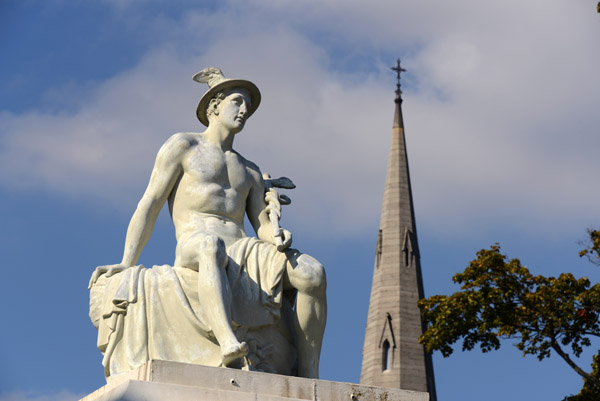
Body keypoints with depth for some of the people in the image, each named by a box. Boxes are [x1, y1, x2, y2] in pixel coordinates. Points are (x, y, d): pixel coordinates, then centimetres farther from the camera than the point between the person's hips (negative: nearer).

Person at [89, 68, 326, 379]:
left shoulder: (250, 172, 30)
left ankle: (309, 379, -24)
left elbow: (263, 227, 18)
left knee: (312, 272, -22)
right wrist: (127, 265, -8)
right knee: (211, 247, -44)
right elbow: (149, 205, 5)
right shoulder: (183, 146, 14)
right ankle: (229, 345, -66)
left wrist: (278, 236, -8)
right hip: (193, 253, -5)